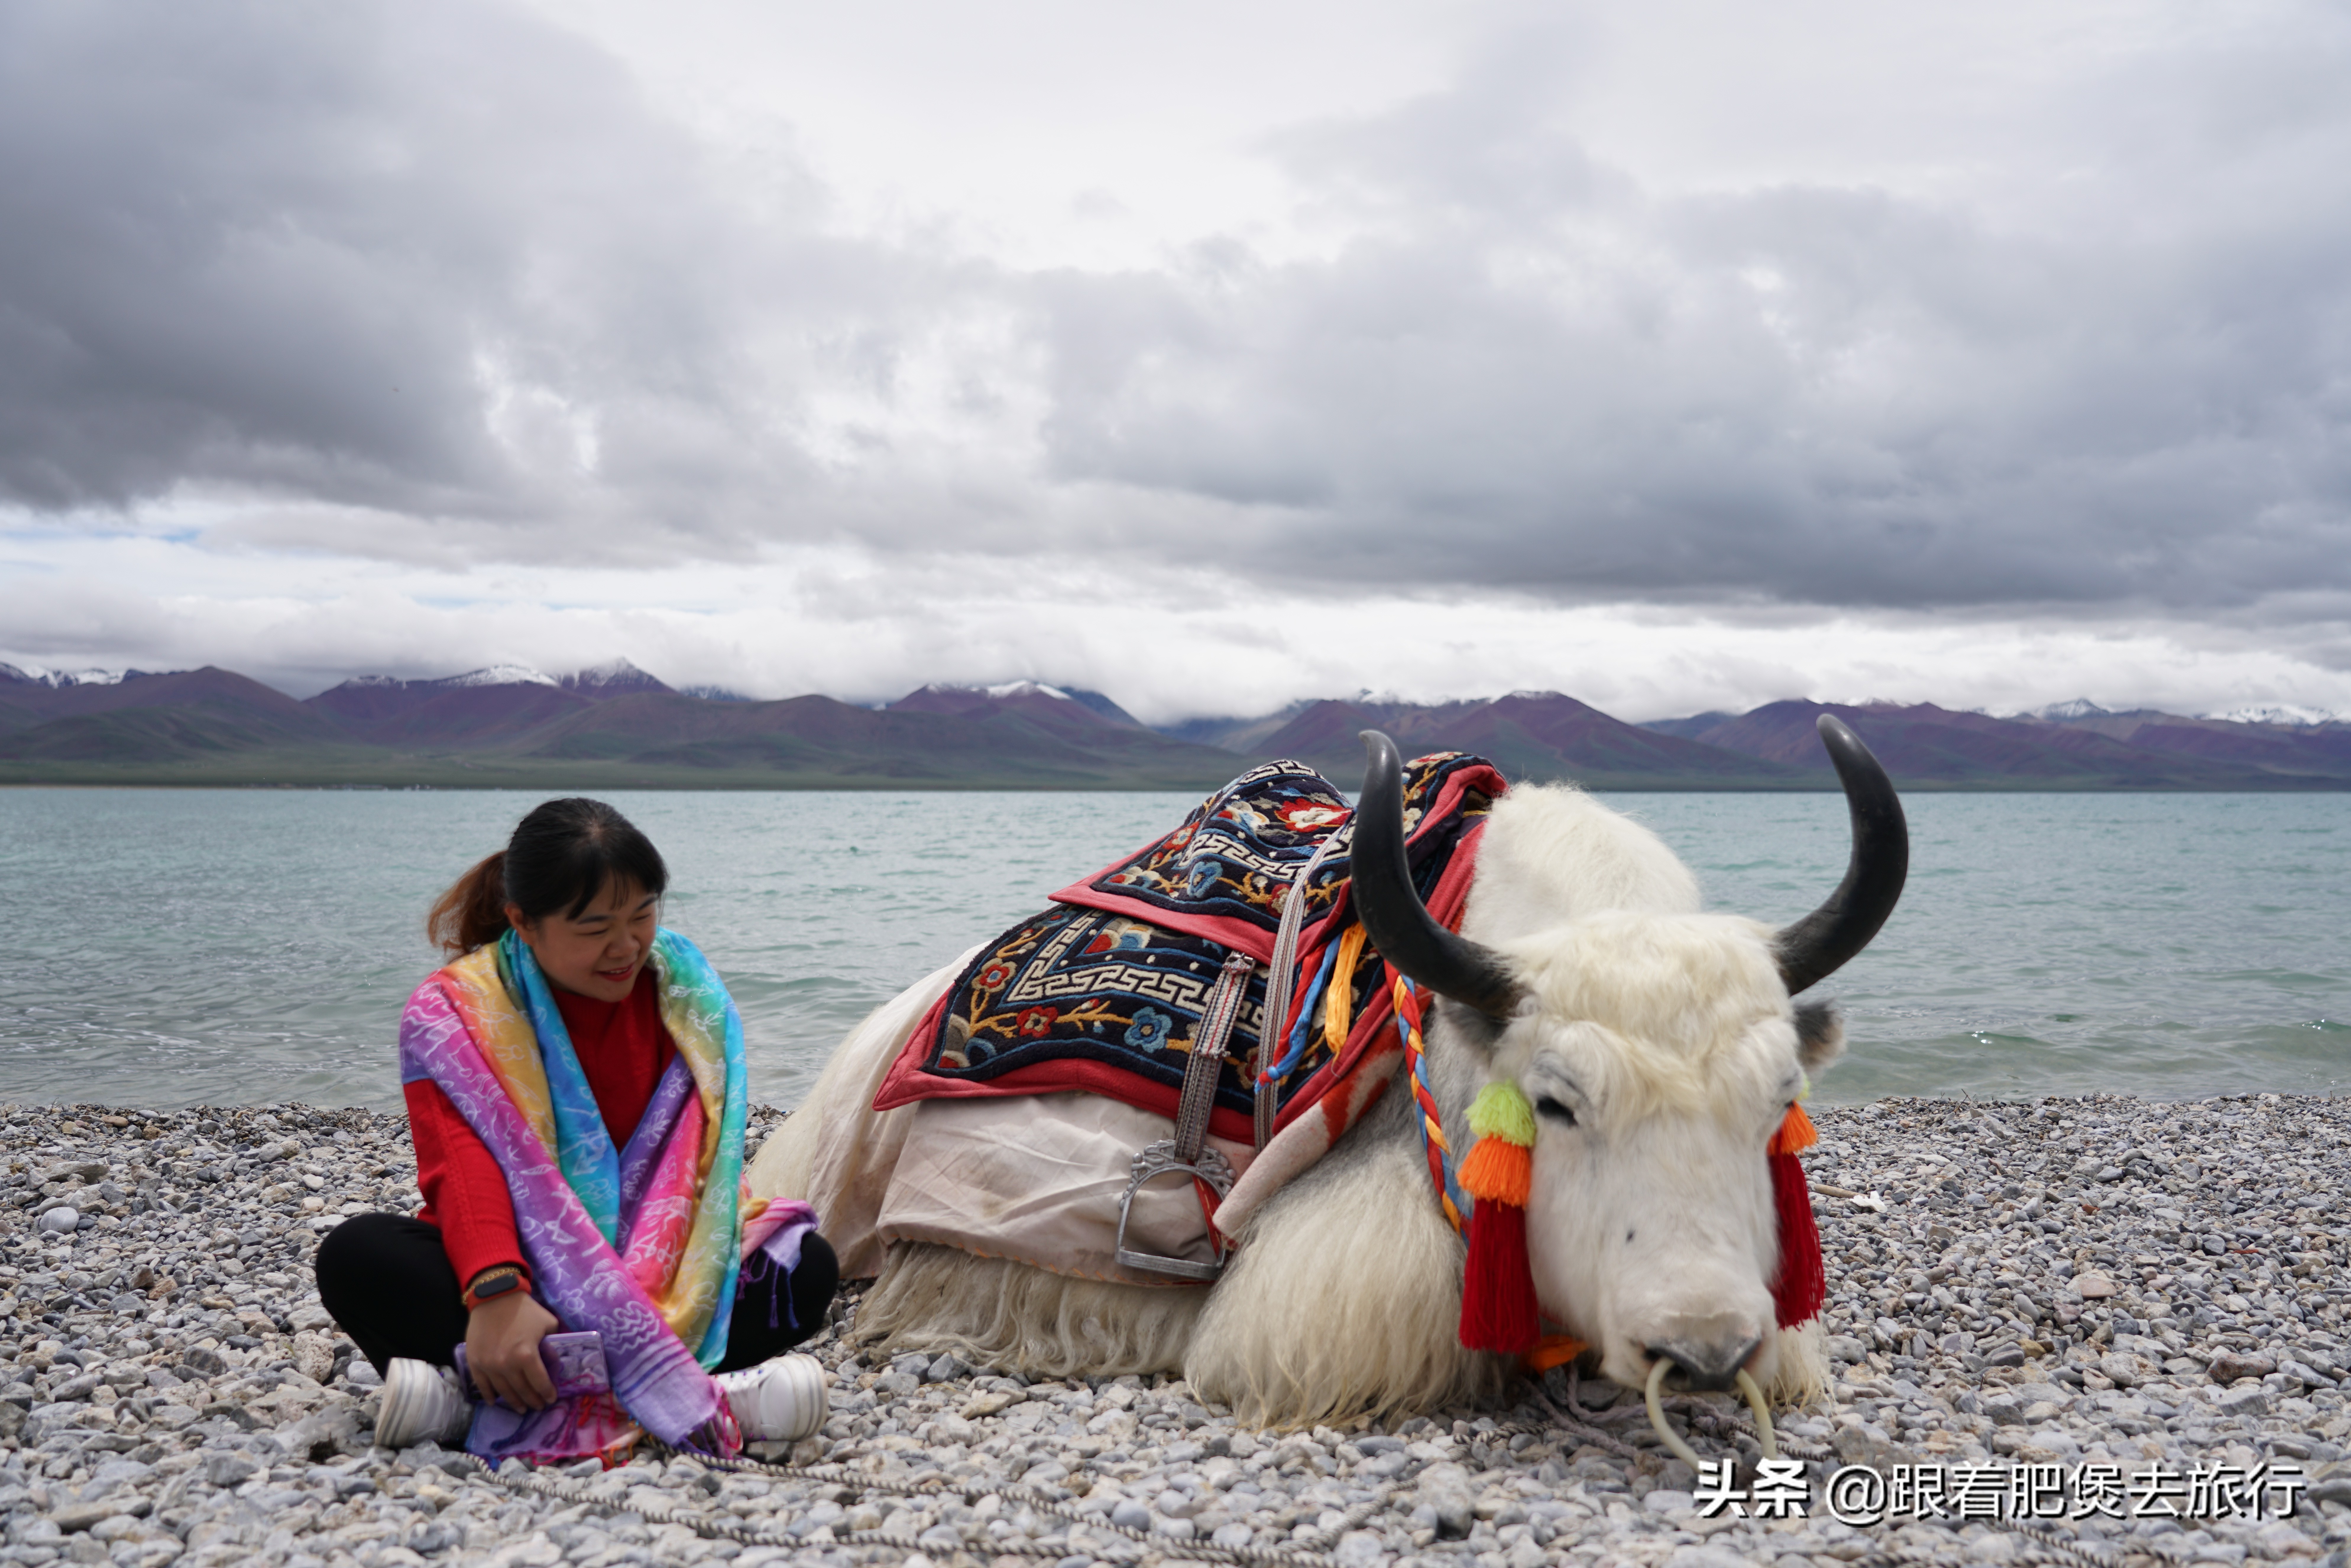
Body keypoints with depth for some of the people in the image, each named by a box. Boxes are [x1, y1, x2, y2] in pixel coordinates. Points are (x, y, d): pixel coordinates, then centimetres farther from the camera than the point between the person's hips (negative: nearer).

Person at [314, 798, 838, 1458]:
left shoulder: (687, 990, 2)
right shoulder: (452, 1010, -5)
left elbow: (692, 1156, -9)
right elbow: (465, 1166, -22)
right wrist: (497, 1294, -41)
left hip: (656, 1266, 1)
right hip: (517, 1271, -1)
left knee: (807, 1264, -24)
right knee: (354, 1256, -29)